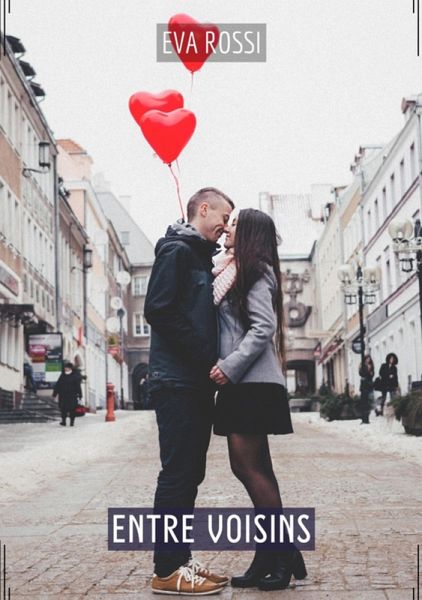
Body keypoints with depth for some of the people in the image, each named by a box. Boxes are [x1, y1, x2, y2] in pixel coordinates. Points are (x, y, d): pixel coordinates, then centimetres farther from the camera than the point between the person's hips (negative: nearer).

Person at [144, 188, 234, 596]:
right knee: (177, 473, -8)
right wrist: (206, 358, -17)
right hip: (177, 382, -10)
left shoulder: (200, 256, 21)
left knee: (189, 474, 11)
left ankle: (180, 561, 17)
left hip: (196, 383, 10)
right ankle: (167, 571, -3)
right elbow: (158, 310, -18)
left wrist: (210, 362, 6)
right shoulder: (176, 250, -8)